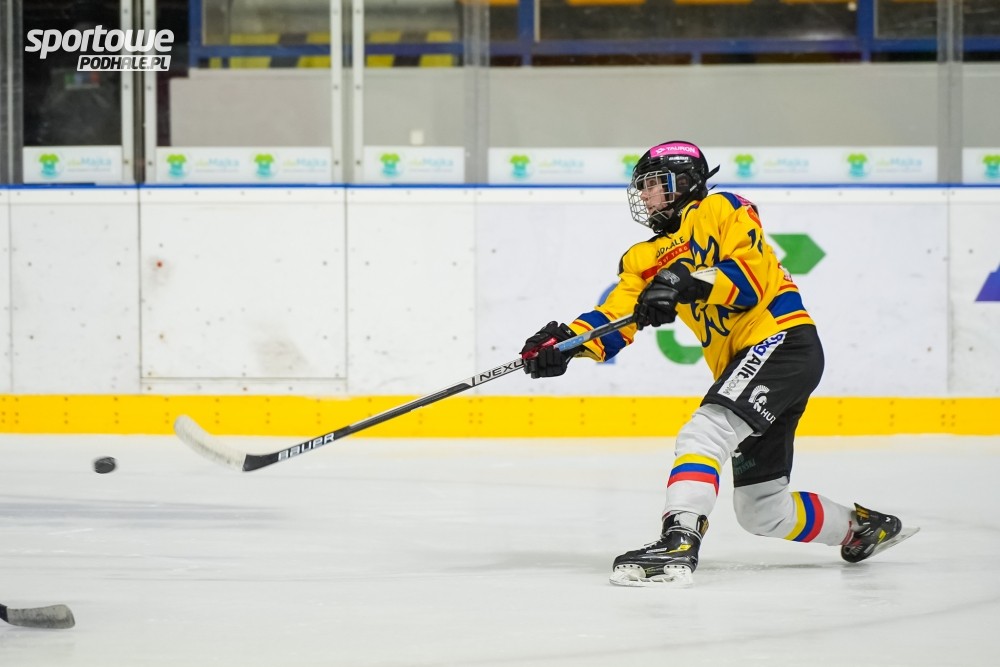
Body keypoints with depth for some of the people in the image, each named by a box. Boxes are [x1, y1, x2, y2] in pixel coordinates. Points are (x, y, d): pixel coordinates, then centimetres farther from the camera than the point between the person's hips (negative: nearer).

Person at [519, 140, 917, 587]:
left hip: (782, 340, -9)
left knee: (705, 431, -29)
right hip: (742, 362, 9)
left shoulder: (721, 211, 0)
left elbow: (752, 274, -16)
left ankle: (678, 542, -43)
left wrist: (690, 284, -29)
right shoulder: (646, 258, 18)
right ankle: (861, 528, 32)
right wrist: (565, 341, -14)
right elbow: (615, 319, 4)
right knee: (760, 510, 11)